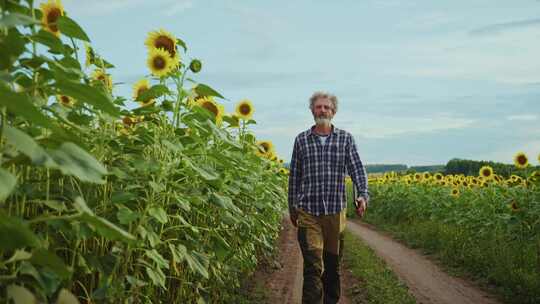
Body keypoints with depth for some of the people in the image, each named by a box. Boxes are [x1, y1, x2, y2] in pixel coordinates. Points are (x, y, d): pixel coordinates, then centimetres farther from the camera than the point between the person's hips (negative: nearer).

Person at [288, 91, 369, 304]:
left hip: (336, 212, 1)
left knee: (333, 264, 14)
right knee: (313, 266, -10)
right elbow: (294, 176, 11)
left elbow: (356, 168, -4)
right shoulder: (301, 140, 6)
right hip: (308, 213, -1)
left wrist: (363, 195, -21)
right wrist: (292, 207, 14)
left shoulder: (345, 138, 4)